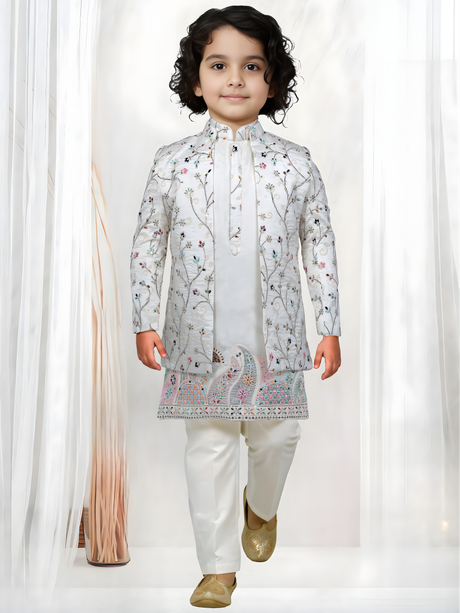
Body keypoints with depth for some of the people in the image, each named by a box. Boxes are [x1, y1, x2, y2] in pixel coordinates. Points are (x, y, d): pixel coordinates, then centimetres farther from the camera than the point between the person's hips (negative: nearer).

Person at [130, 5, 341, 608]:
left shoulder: (295, 163, -3)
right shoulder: (172, 162, -3)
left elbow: (321, 246, 3)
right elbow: (147, 244, 4)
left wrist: (330, 326, 2)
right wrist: (145, 321, 0)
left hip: (274, 336, 1)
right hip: (202, 338, 0)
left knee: (276, 437, 13)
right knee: (208, 447, 6)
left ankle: (261, 508, 46)